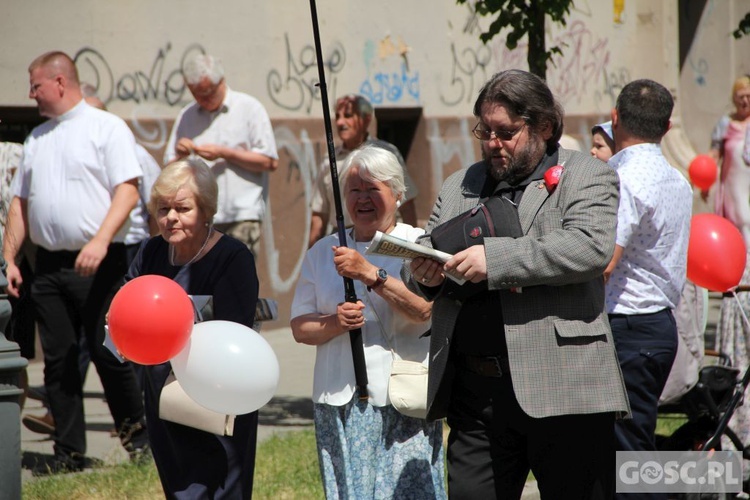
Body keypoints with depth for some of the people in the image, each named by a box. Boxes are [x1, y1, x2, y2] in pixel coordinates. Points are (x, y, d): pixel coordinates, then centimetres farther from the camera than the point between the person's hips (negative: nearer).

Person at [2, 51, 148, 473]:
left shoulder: (107, 128, -2)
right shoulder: (37, 138, 18)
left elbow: (128, 191, -11)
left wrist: (100, 241, -23)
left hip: (97, 263, -6)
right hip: (49, 264, 6)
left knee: (108, 354, -5)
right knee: (58, 360, 5)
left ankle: (137, 436, 13)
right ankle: (69, 452, 10)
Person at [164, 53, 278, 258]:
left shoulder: (249, 108, 4)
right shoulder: (186, 116, 16)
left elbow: (269, 162, -3)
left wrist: (224, 153, -9)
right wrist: (180, 155, -6)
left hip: (241, 216, -4)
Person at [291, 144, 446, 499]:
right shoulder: (324, 252, 15)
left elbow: (426, 310, -13)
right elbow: (300, 327, 12)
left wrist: (370, 274, -19)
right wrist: (334, 323, -8)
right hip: (340, 400, 3)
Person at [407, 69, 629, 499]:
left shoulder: (587, 178, 2)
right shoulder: (459, 186, 20)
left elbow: (592, 247, -15)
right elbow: (427, 246, 21)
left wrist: (495, 258, -20)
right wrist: (422, 272, -5)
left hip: (561, 388, -5)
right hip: (474, 394, 5)